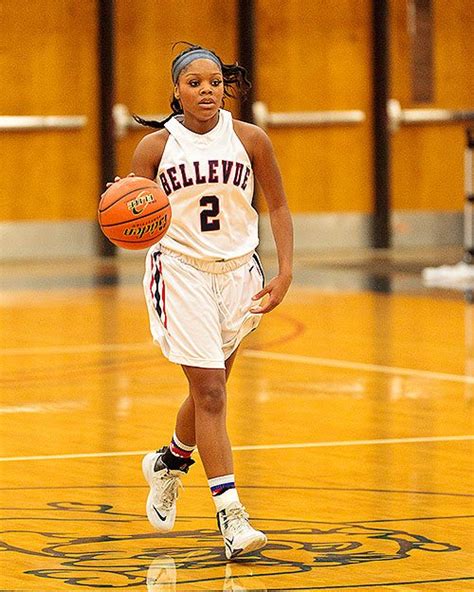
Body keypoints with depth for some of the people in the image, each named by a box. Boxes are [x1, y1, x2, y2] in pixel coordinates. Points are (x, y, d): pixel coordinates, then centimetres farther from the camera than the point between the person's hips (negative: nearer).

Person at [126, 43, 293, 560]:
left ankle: (169, 463, 45)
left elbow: (278, 206, 6)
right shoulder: (154, 147, -6)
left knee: (211, 390, 14)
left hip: (237, 271, 3)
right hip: (180, 270, -3)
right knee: (209, 391, -11)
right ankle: (230, 515, -12)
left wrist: (285, 272, -4)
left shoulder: (249, 140, -2)